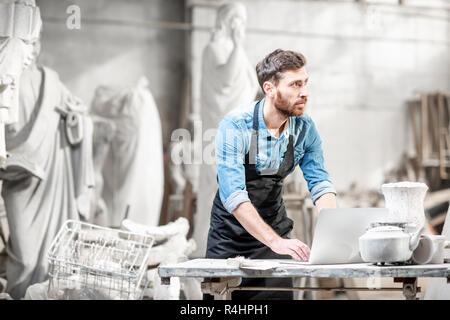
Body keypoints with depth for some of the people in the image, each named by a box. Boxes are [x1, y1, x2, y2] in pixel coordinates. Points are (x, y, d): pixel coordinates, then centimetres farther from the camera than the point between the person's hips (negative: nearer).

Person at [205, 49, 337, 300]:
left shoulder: (305, 129, -8)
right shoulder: (235, 126, -24)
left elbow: (320, 184, -4)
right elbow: (233, 196, -31)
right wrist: (275, 242, -40)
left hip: (275, 229, 3)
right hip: (231, 232, -3)